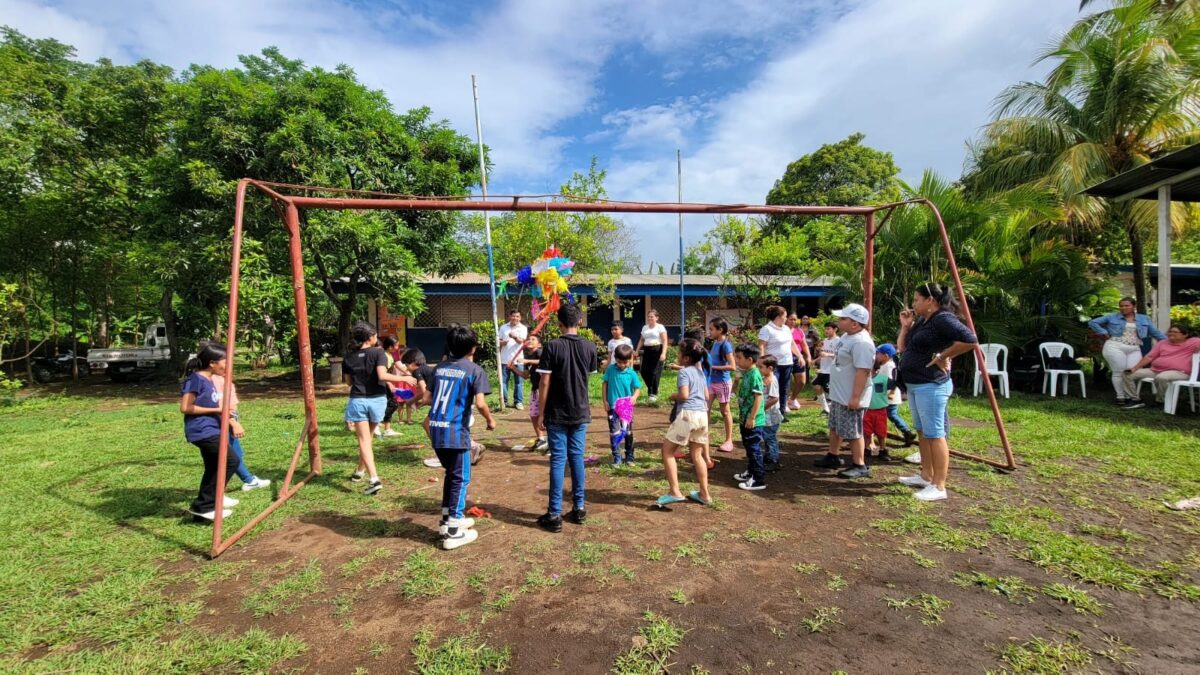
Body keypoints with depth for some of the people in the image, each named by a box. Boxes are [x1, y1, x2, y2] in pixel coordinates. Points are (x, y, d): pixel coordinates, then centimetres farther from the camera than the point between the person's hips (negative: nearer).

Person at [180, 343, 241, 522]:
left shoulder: (209, 380, 12)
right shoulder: (196, 379, -15)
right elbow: (185, 407, -18)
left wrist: (221, 409, 4)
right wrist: (216, 410, -16)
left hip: (209, 430, 10)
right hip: (203, 431, -10)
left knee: (213, 468, 14)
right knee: (231, 461, -11)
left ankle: (204, 506, 25)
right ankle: (203, 505, -3)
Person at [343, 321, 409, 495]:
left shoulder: (348, 357, 2)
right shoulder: (378, 353, -9)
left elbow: (349, 381, 10)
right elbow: (382, 376, -22)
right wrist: (404, 378, -15)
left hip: (357, 400, 1)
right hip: (377, 400, 0)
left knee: (364, 441, 0)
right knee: (368, 438, 19)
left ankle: (374, 479, -12)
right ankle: (359, 472, 35)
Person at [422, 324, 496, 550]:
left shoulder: (439, 368, 10)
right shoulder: (474, 370, -7)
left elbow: (427, 399, 14)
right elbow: (480, 403, -17)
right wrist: (490, 420, 2)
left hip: (436, 430, 6)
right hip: (456, 432, -6)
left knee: (451, 474, 23)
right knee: (460, 479, 6)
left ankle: (448, 519, 33)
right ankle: (453, 532, 10)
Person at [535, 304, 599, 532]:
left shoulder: (552, 347, -12)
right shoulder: (590, 347, -1)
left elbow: (544, 383, -12)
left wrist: (541, 413, -5)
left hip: (557, 413, -3)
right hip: (580, 412, 3)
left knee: (558, 460, 1)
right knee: (577, 457, 12)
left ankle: (555, 515, 5)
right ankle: (579, 508, 20)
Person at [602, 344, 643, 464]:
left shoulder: (632, 373, -8)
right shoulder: (610, 369, -6)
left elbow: (637, 388, -4)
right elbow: (605, 384, 0)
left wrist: (634, 397, -25)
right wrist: (605, 401, -3)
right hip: (612, 406, -1)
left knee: (628, 432, 13)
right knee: (615, 432, 1)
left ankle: (629, 457, 27)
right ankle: (616, 457, 12)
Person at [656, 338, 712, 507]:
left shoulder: (684, 372, -6)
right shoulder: (700, 371, 17)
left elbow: (684, 394, -17)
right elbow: (706, 395, 22)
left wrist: (672, 396, 1)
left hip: (687, 414, -8)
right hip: (702, 414, 8)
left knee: (667, 451, 4)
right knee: (697, 454, 19)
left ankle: (674, 492, -3)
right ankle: (704, 494, 23)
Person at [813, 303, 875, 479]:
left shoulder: (861, 343, -25)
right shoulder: (847, 336, 9)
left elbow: (863, 371, -29)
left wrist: (855, 397, -29)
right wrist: (835, 391, 25)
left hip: (850, 398, -11)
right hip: (838, 394, 11)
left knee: (852, 432, 0)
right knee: (835, 427, 21)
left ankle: (860, 466, 13)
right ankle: (832, 457, 35)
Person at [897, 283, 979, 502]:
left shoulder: (943, 319, -14)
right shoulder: (921, 321, 14)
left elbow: (970, 340, -27)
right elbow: (903, 349, 17)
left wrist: (942, 356, -19)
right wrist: (906, 326, 7)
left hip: (931, 386, -11)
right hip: (914, 385, 11)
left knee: (934, 434, -6)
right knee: (922, 432, 17)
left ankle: (939, 486, 0)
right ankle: (926, 476, 28)